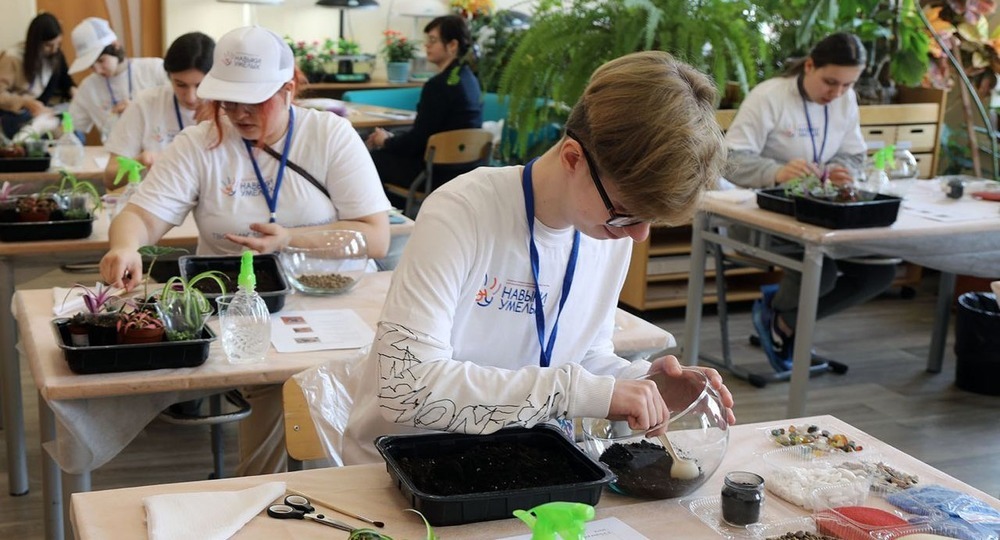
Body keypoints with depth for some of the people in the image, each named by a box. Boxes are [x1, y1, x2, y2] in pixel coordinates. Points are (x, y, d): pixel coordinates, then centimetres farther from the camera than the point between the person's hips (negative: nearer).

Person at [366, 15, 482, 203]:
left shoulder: (439, 85, -21)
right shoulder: (469, 79, 7)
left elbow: (417, 140, -16)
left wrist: (386, 141, 3)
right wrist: (392, 138, 11)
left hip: (437, 174, -9)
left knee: (373, 159, 7)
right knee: (385, 152, 21)